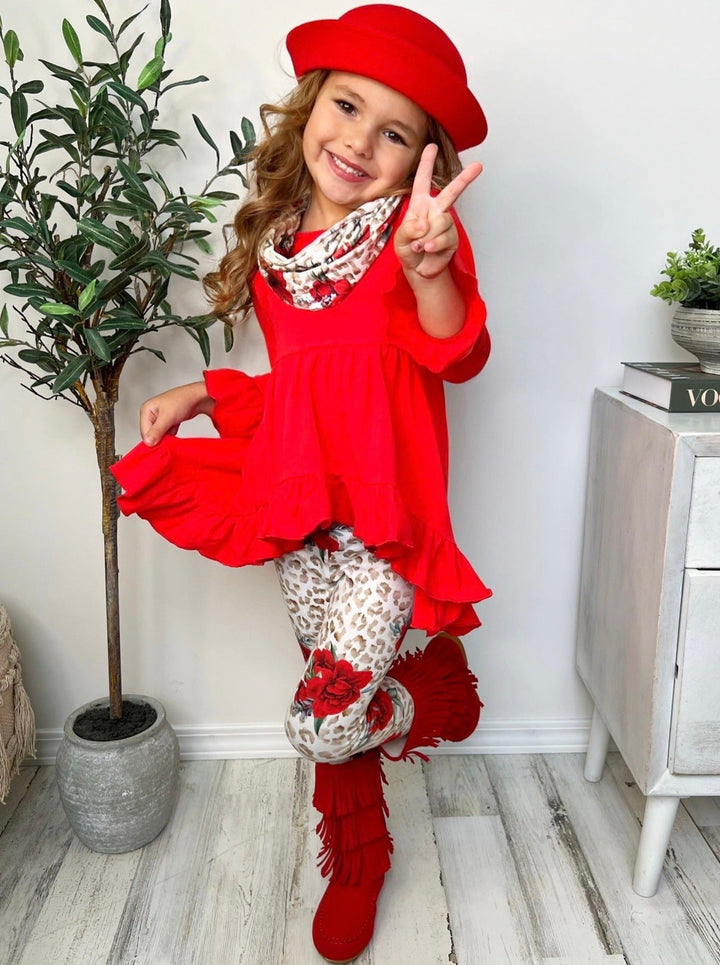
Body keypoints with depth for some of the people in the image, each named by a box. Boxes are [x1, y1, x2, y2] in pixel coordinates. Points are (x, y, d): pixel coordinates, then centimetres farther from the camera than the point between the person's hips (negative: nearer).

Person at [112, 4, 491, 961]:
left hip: (385, 510, -5)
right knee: (336, 697, 16)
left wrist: (429, 269, -43)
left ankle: (440, 689, 25)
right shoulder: (274, 242, 10)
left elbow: (457, 354, -24)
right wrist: (201, 392, 12)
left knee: (324, 723, -8)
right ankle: (355, 863, 41)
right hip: (297, 504, 5)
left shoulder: (415, 232, -7)